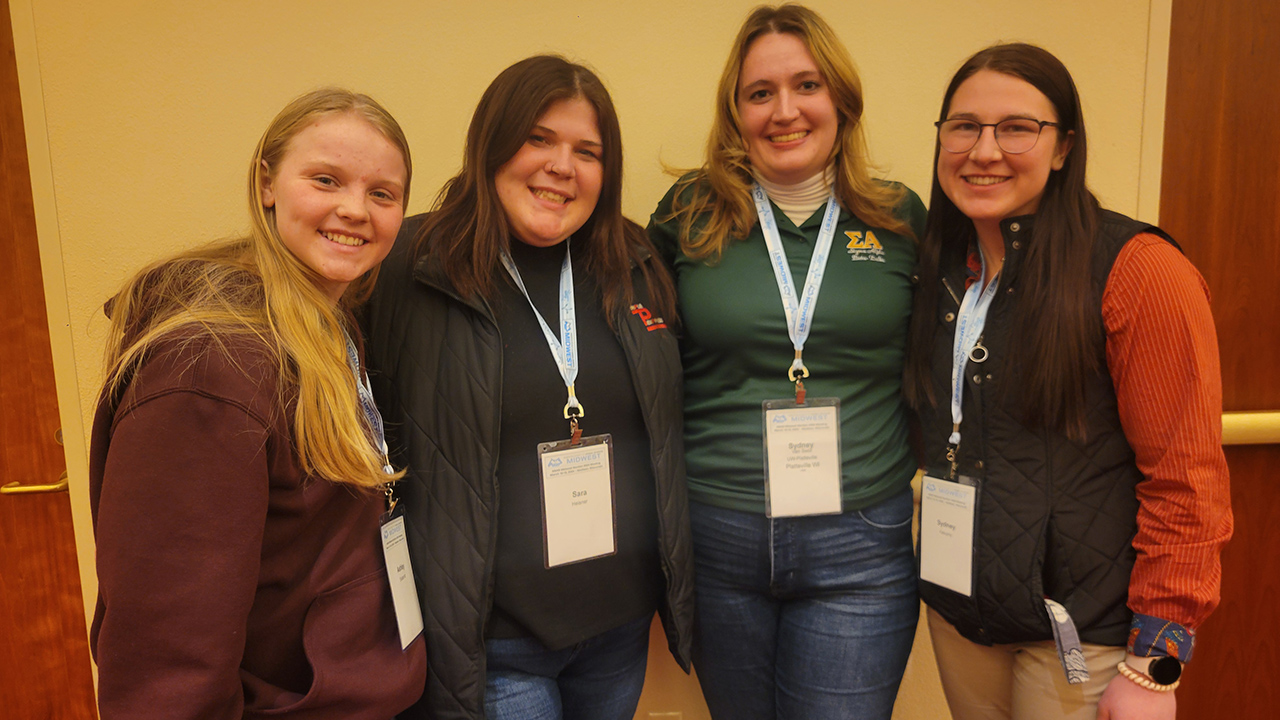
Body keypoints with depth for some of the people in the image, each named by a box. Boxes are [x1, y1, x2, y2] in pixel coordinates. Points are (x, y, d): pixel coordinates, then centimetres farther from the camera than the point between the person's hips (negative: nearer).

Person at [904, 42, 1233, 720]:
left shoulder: (1138, 270, -15)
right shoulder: (941, 269, 4)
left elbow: (1188, 483, -15)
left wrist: (1153, 665, -14)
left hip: (1081, 633, -5)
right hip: (958, 607, 5)